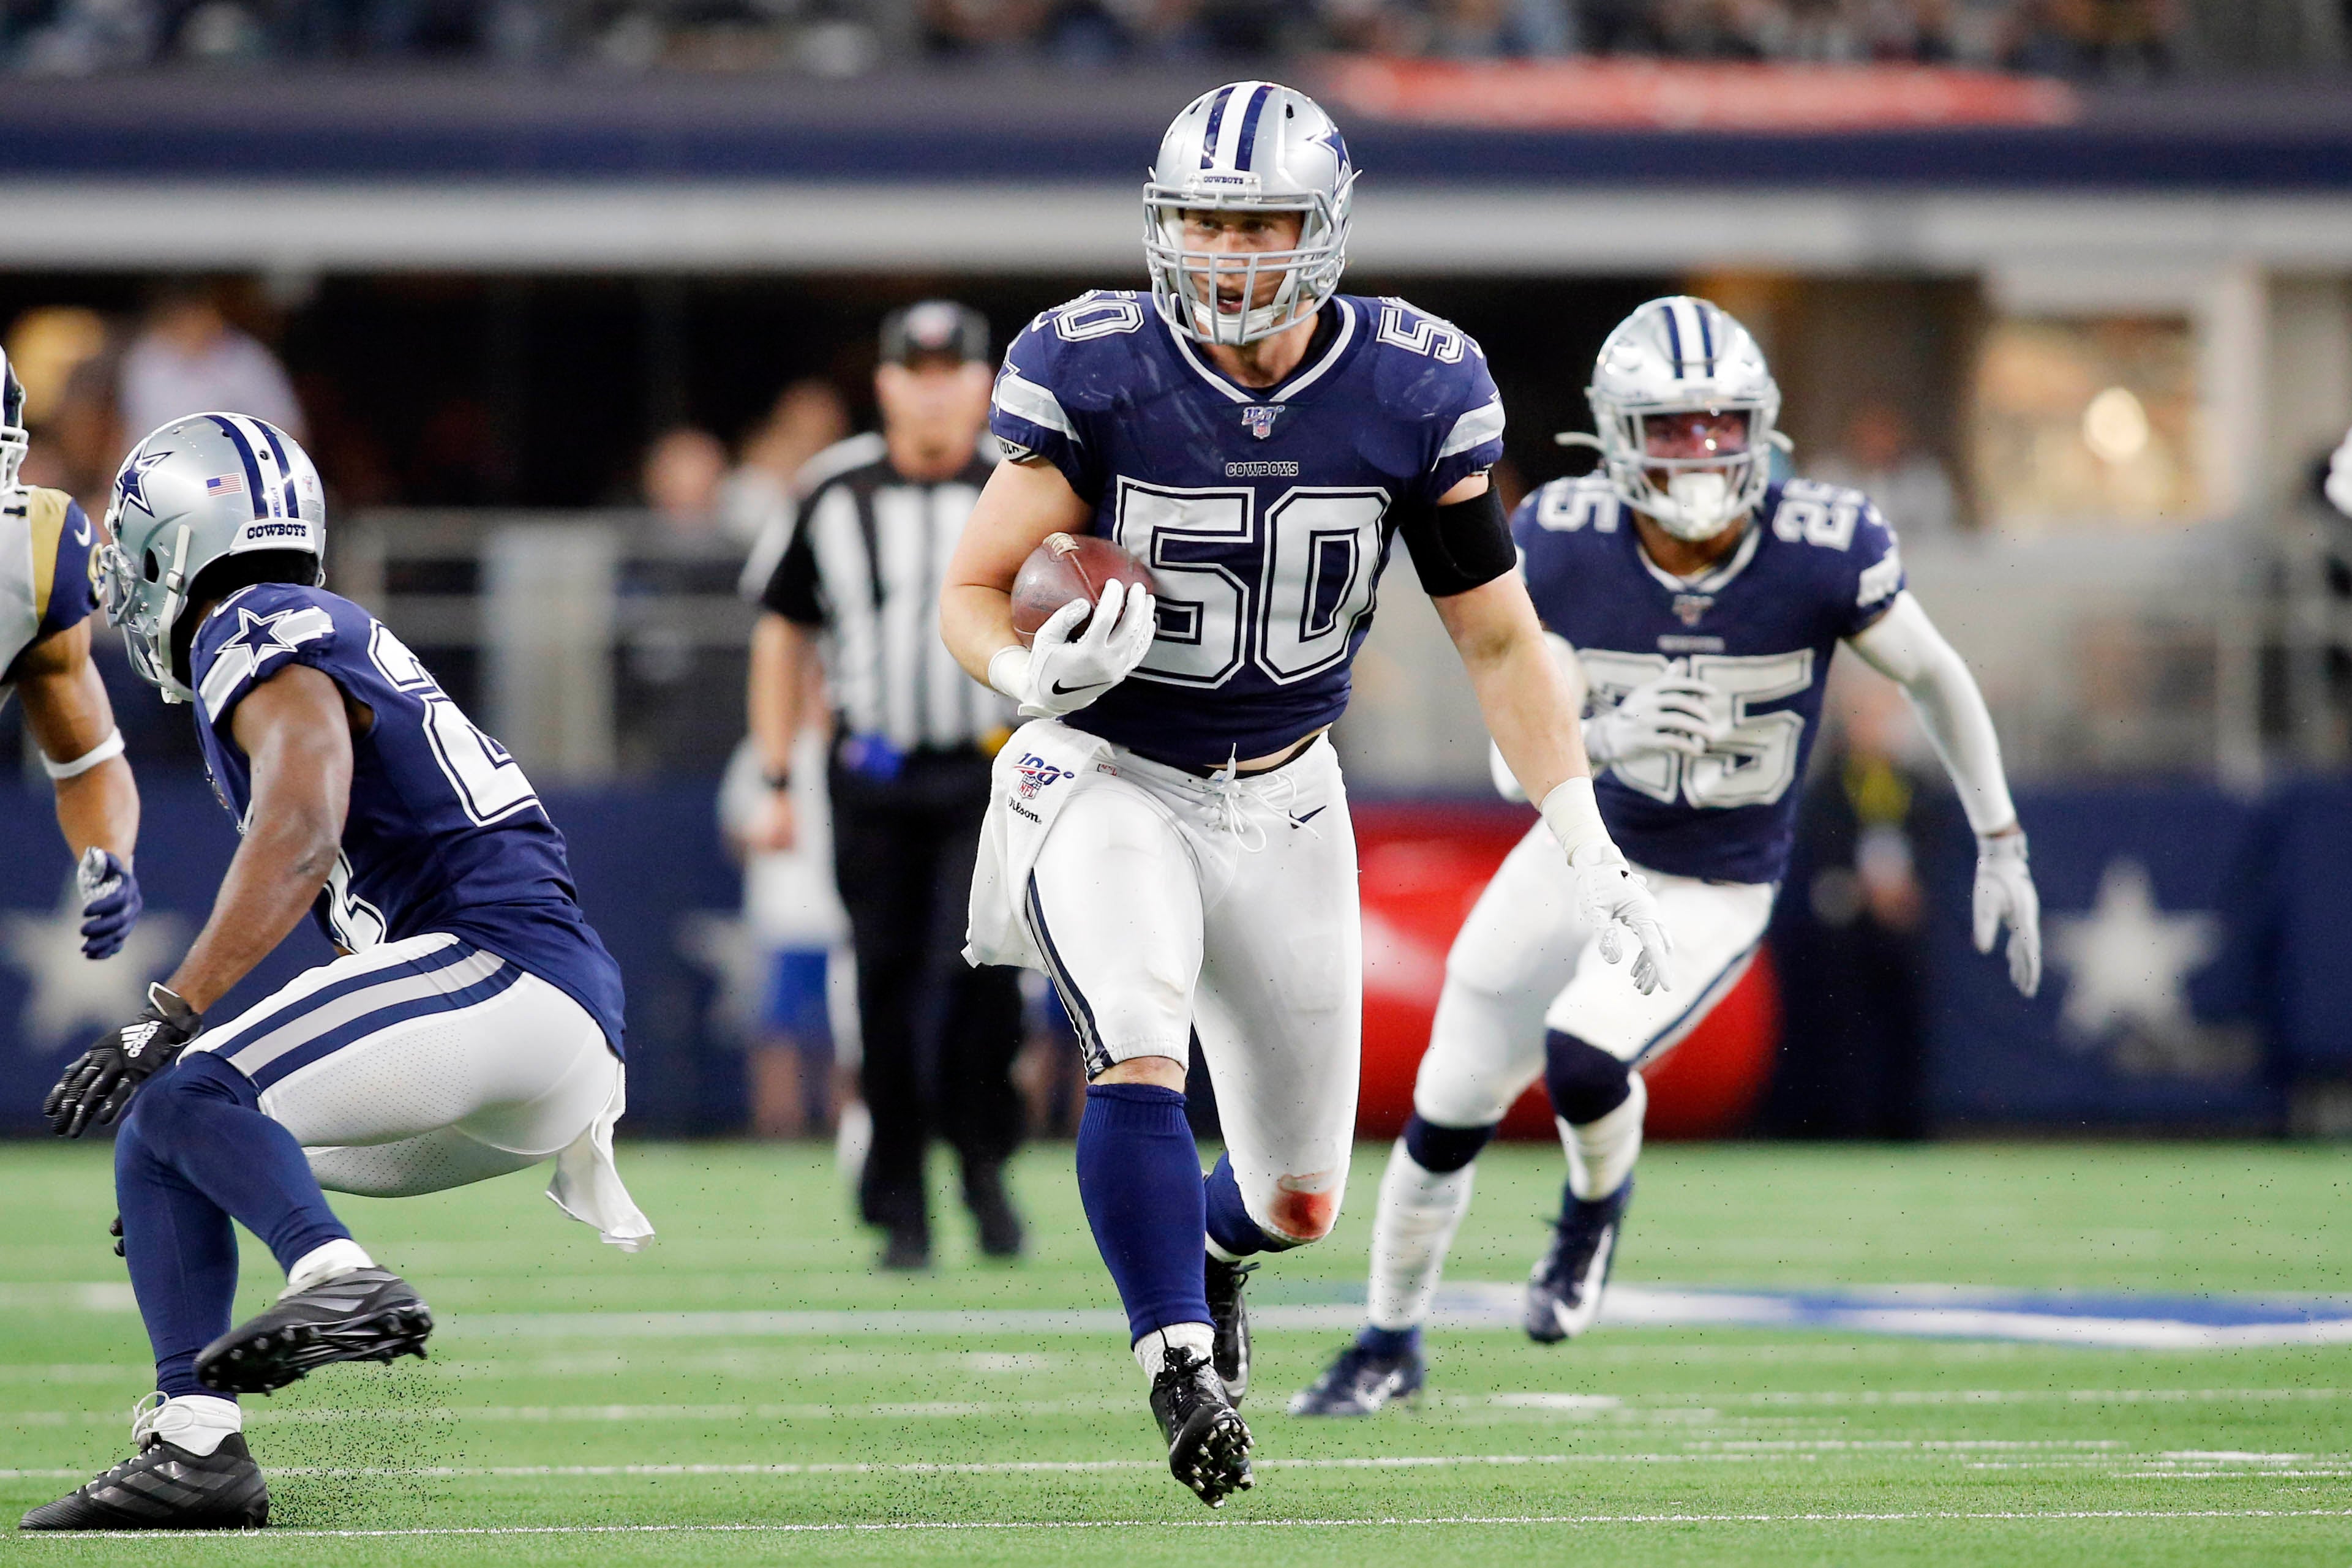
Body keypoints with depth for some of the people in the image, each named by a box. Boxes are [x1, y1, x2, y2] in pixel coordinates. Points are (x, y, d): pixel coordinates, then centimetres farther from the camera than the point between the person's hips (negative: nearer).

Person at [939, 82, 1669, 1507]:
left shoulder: (1412, 395, -11)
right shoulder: (1097, 373, -16)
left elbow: (1500, 639, -2)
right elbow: (975, 594, -12)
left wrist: (1588, 842, -9)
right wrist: (1035, 672, -35)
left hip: (1284, 803, 3)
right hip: (1109, 785, -3)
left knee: (1300, 1201, 10)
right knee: (1141, 1055, -32)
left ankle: (1207, 1245, 45)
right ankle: (1184, 1369, -27)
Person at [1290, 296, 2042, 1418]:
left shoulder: (1822, 550, -23)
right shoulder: (1564, 545, -19)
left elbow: (1934, 679, -6)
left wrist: (2000, 844, -1)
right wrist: (1606, 737, -31)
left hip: (1713, 896, -2)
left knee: (1582, 1058, -27)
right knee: (1449, 1113, 9)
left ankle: (1597, 1204, 10)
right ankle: (1390, 1345, 35)